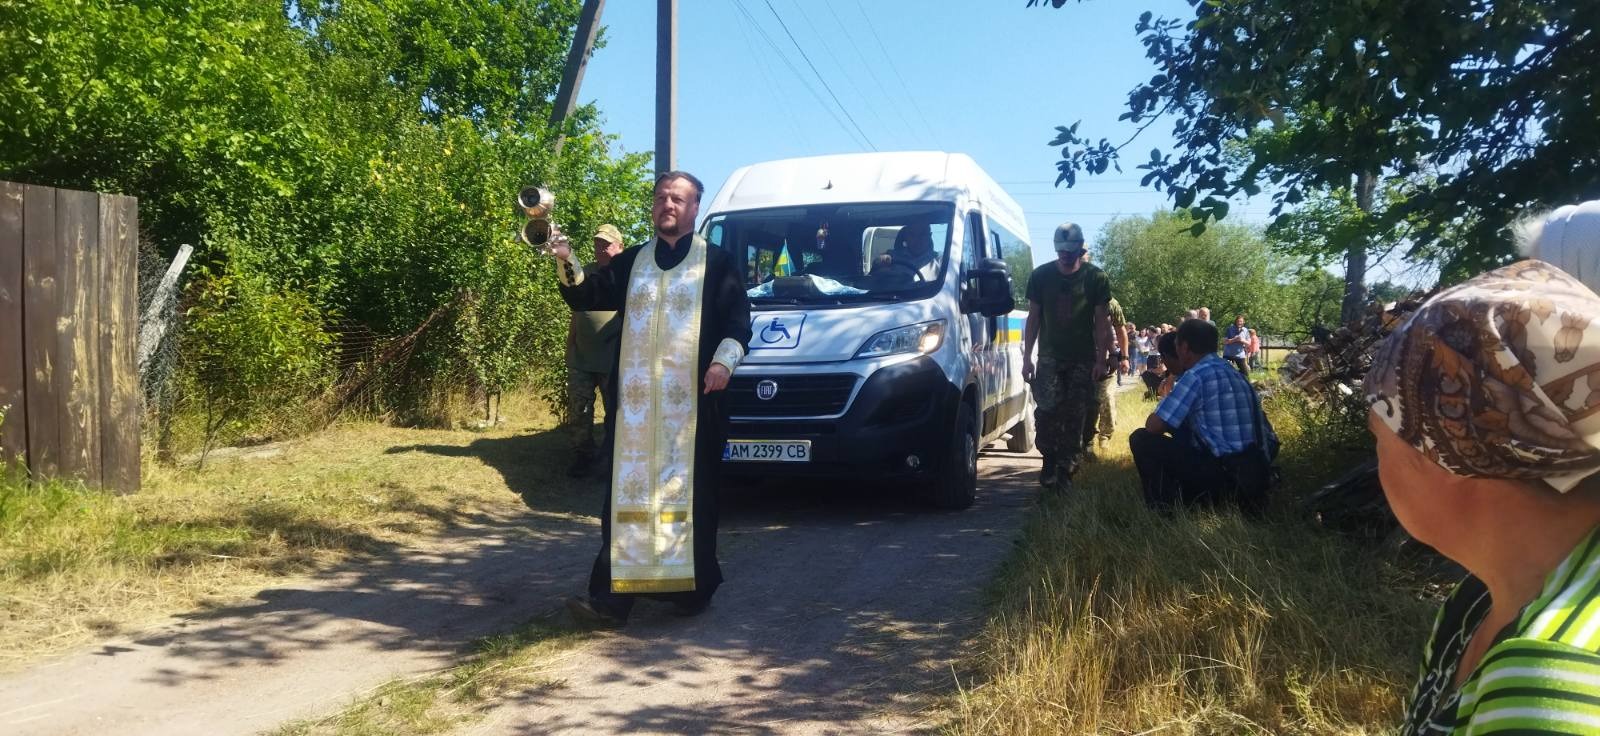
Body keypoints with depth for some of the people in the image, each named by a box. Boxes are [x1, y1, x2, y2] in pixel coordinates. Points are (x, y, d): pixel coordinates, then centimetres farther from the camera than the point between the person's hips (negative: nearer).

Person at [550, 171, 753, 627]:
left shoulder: (718, 263, 5)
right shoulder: (630, 263, 16)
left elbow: (738, 321, 0)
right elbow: (584, 296, 10)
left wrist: (724, 360, -18)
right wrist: (566, 264, -9)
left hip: (692, 402, -3)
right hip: (635, 403, 3)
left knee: (690, 491, 4)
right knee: (626, 492, 1)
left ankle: (694, 587, 17)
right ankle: (611, 597, 1)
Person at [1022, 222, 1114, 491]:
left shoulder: (1096, 277, -1)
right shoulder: (1041, 275, 2)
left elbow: (1102, 322, 2)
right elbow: (1033, 317, 7)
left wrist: (1101, 359, -5)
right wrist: (1027, 357, 2)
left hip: (1083, 358, 0)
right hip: (1050, 355, 0)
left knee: (1075, 417, -1)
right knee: (1047, 408, -16)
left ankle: (1065, 470, 8)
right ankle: (1049, 459, 4)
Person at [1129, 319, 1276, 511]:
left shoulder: (1196, 375, -11)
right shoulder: (1234, 373, 15)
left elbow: (1153, 426, -11)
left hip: (1223, 472, -8)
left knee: (1142, 440, -1)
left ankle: (1164, 509, -2)